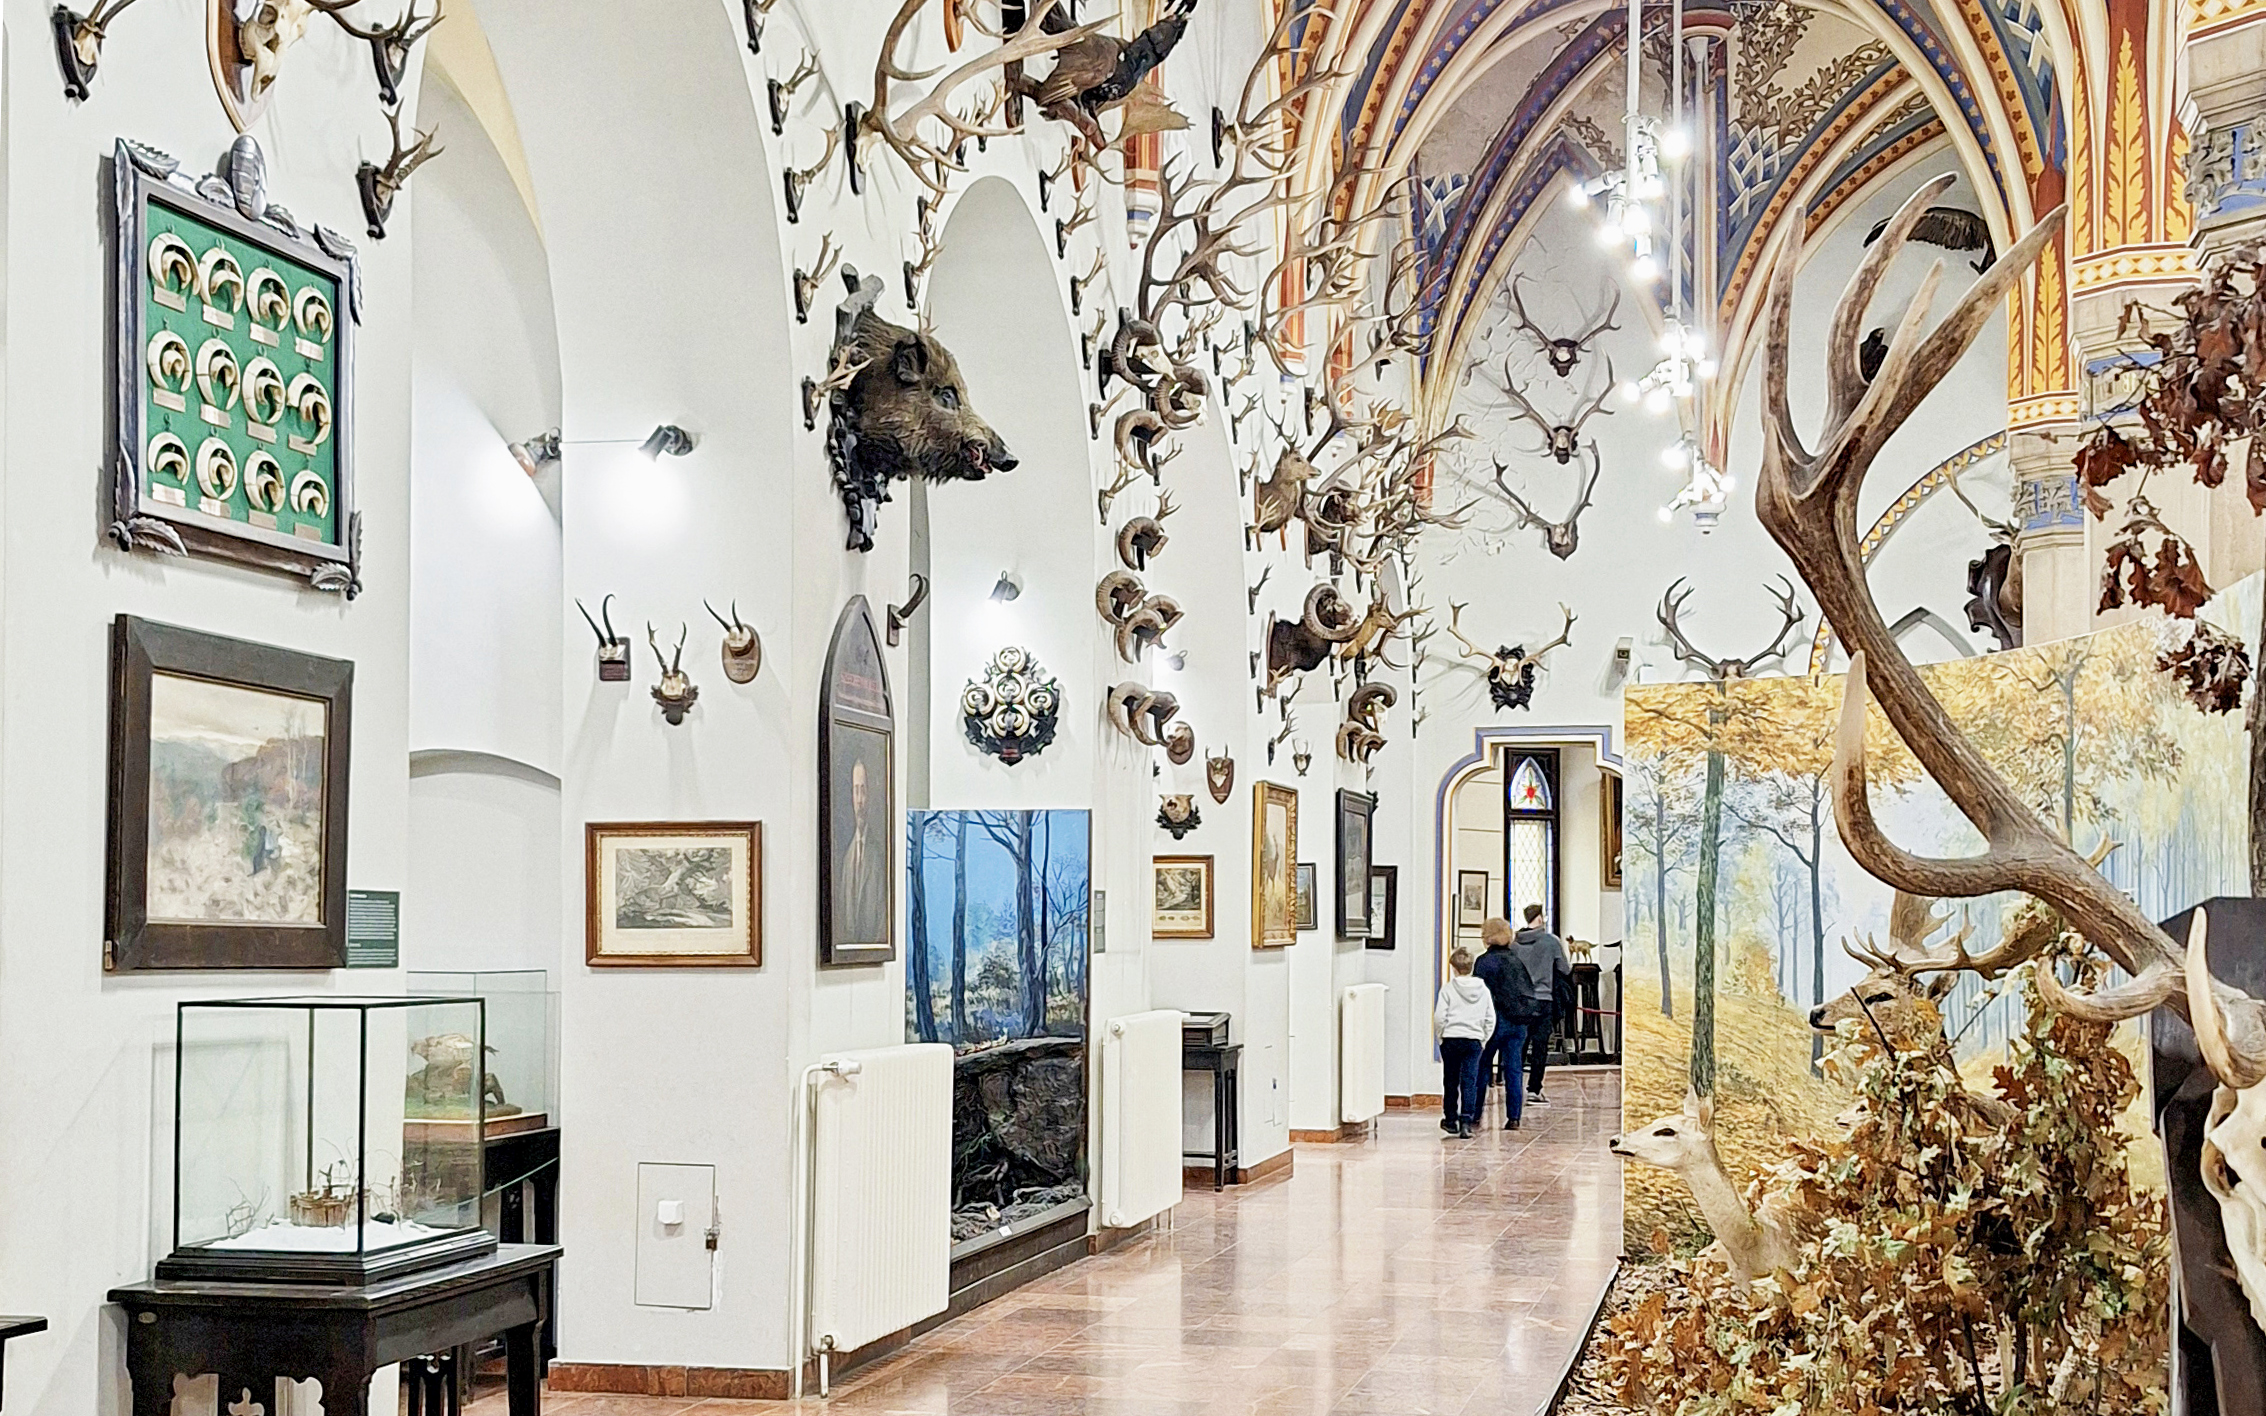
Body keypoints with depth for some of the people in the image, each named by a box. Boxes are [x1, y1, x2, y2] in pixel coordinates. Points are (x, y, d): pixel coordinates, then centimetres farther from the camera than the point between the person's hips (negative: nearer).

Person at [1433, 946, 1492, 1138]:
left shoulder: (1448, 989, -6)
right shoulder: (1483, 990, 4)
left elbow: (1439, 1017, -9)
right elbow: (1490, 1019, 5)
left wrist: (1441, 1036, 4)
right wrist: (1483, 1039, 13)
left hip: (1451, 1039, -2)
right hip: (1474, 1040, 2)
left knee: (1451, 1081, 11)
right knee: (1470, 1081, 0)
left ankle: (1451, 1120, 20)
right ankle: (1467, 1120, -11)